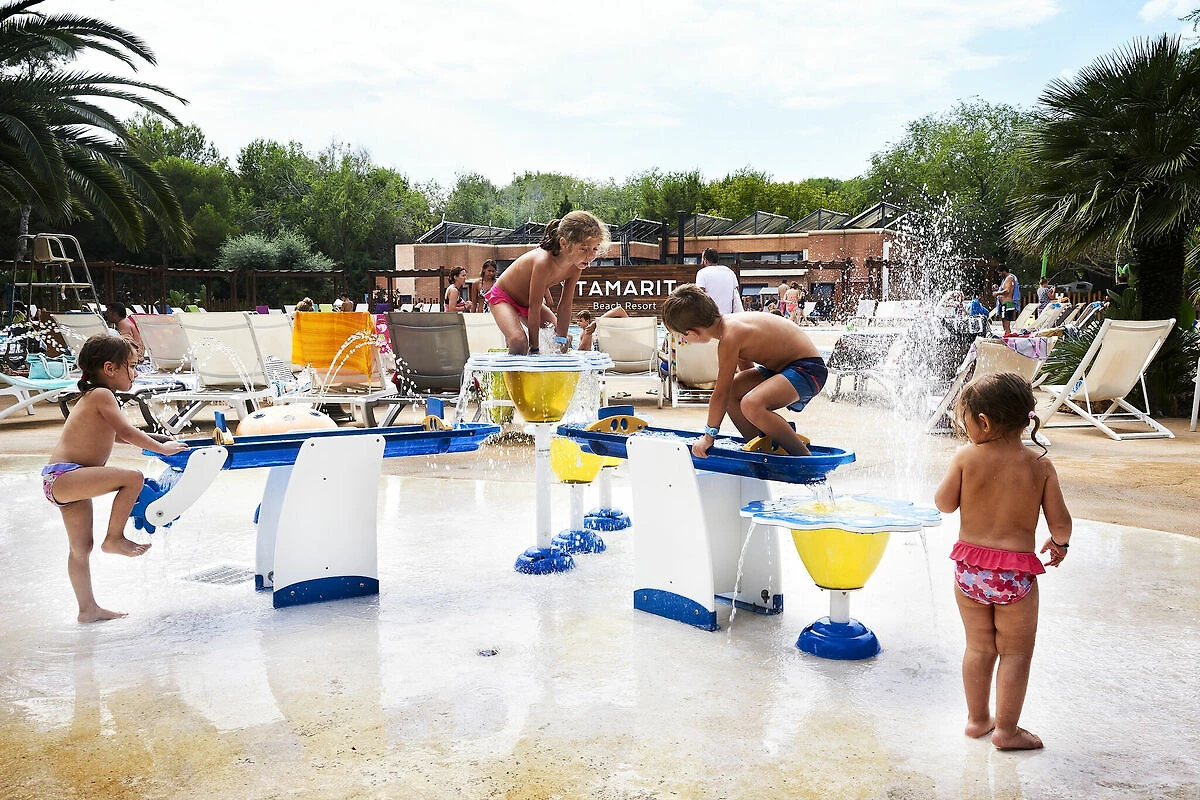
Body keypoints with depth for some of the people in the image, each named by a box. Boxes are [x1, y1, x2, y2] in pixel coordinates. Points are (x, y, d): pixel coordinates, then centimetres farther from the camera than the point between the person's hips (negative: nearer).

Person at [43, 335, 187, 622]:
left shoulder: (93, 397, 20)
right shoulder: (102, 395, -10)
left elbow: (117, 435, 34)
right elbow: (126, 432, -16)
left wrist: (157, 438, 31)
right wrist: (163, 448, -6)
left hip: (61, 481, 10)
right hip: (63, 476, -10)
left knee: (81, 549, 13)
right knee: (132, 477, -22)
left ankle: (88, 609, 20)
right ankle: (114, 538, -10)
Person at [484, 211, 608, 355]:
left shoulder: (575, 268, -18)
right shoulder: (544, 262, -40)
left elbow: (565, 306, -10)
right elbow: (534, 308, -34)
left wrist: (561, 342, -13)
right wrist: (534, 348, -28)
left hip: (527, 302, 8)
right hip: (503, 298, -8)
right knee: (519, 342, -29)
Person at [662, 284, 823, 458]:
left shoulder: (729, 337, -24)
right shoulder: (729, 322, 3)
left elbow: (720, 395, -18)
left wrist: (709, 436, -9)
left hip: (809, 370, -10)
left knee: (751, 404, -31)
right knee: (732, 389, 8)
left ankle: (805, 459, -14)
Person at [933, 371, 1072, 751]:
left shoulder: (966, 458, -9)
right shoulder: (1040, 465, -8)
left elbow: (944, 504, 3)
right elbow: (1060, 523, -5)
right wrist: (1059, 543, 17)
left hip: (969, 566, 2)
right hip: (1015, 571, -2)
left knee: (978, 647, 18)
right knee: (1015, 652, 13)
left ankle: (977, 719, 30)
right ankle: (1006, 729, 18)